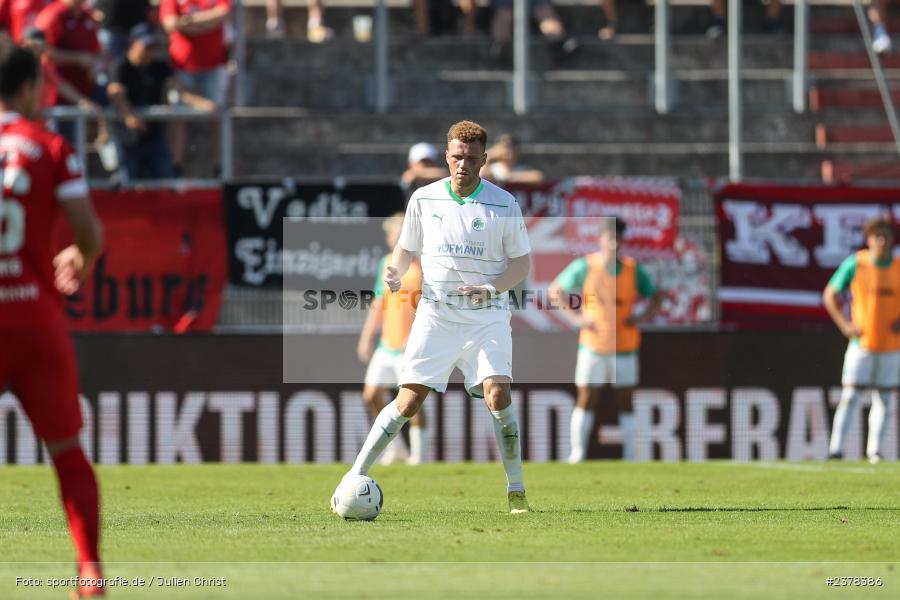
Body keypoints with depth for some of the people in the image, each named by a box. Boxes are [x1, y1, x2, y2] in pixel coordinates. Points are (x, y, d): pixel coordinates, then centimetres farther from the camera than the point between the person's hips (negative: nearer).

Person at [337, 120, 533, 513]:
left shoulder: (503, 205, -3)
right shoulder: (423, 199, 2)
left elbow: (522, 261, 2)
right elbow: (406, 249, 14)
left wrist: (493, 287, -16)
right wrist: (395, 273, -8)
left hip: (487, 316, -1)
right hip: (435, 314, 1)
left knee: (498, 395, -18)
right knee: (408, 402, -4)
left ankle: (516, 491, -7)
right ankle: (356, 477, 7)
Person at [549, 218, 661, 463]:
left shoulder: (633, 269, 0)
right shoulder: (584, 267, -4)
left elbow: (654, 296, 12)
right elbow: (555, 291, 6)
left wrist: (642, 317, -6)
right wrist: (574, 317, -5)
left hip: (624, 349, 1)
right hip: (592, 347, -1)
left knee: (625, 403, 5)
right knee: (586, 401, -3)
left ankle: (629, 455, 9)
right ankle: (577, 454, 1)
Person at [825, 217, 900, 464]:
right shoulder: (855, 264, -5)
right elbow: (830, 295, 3)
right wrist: (845, 325, -7)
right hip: (862, 343, -2)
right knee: (850, 396, -7)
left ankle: (874, 450, 14)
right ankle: (836, 449, -6)